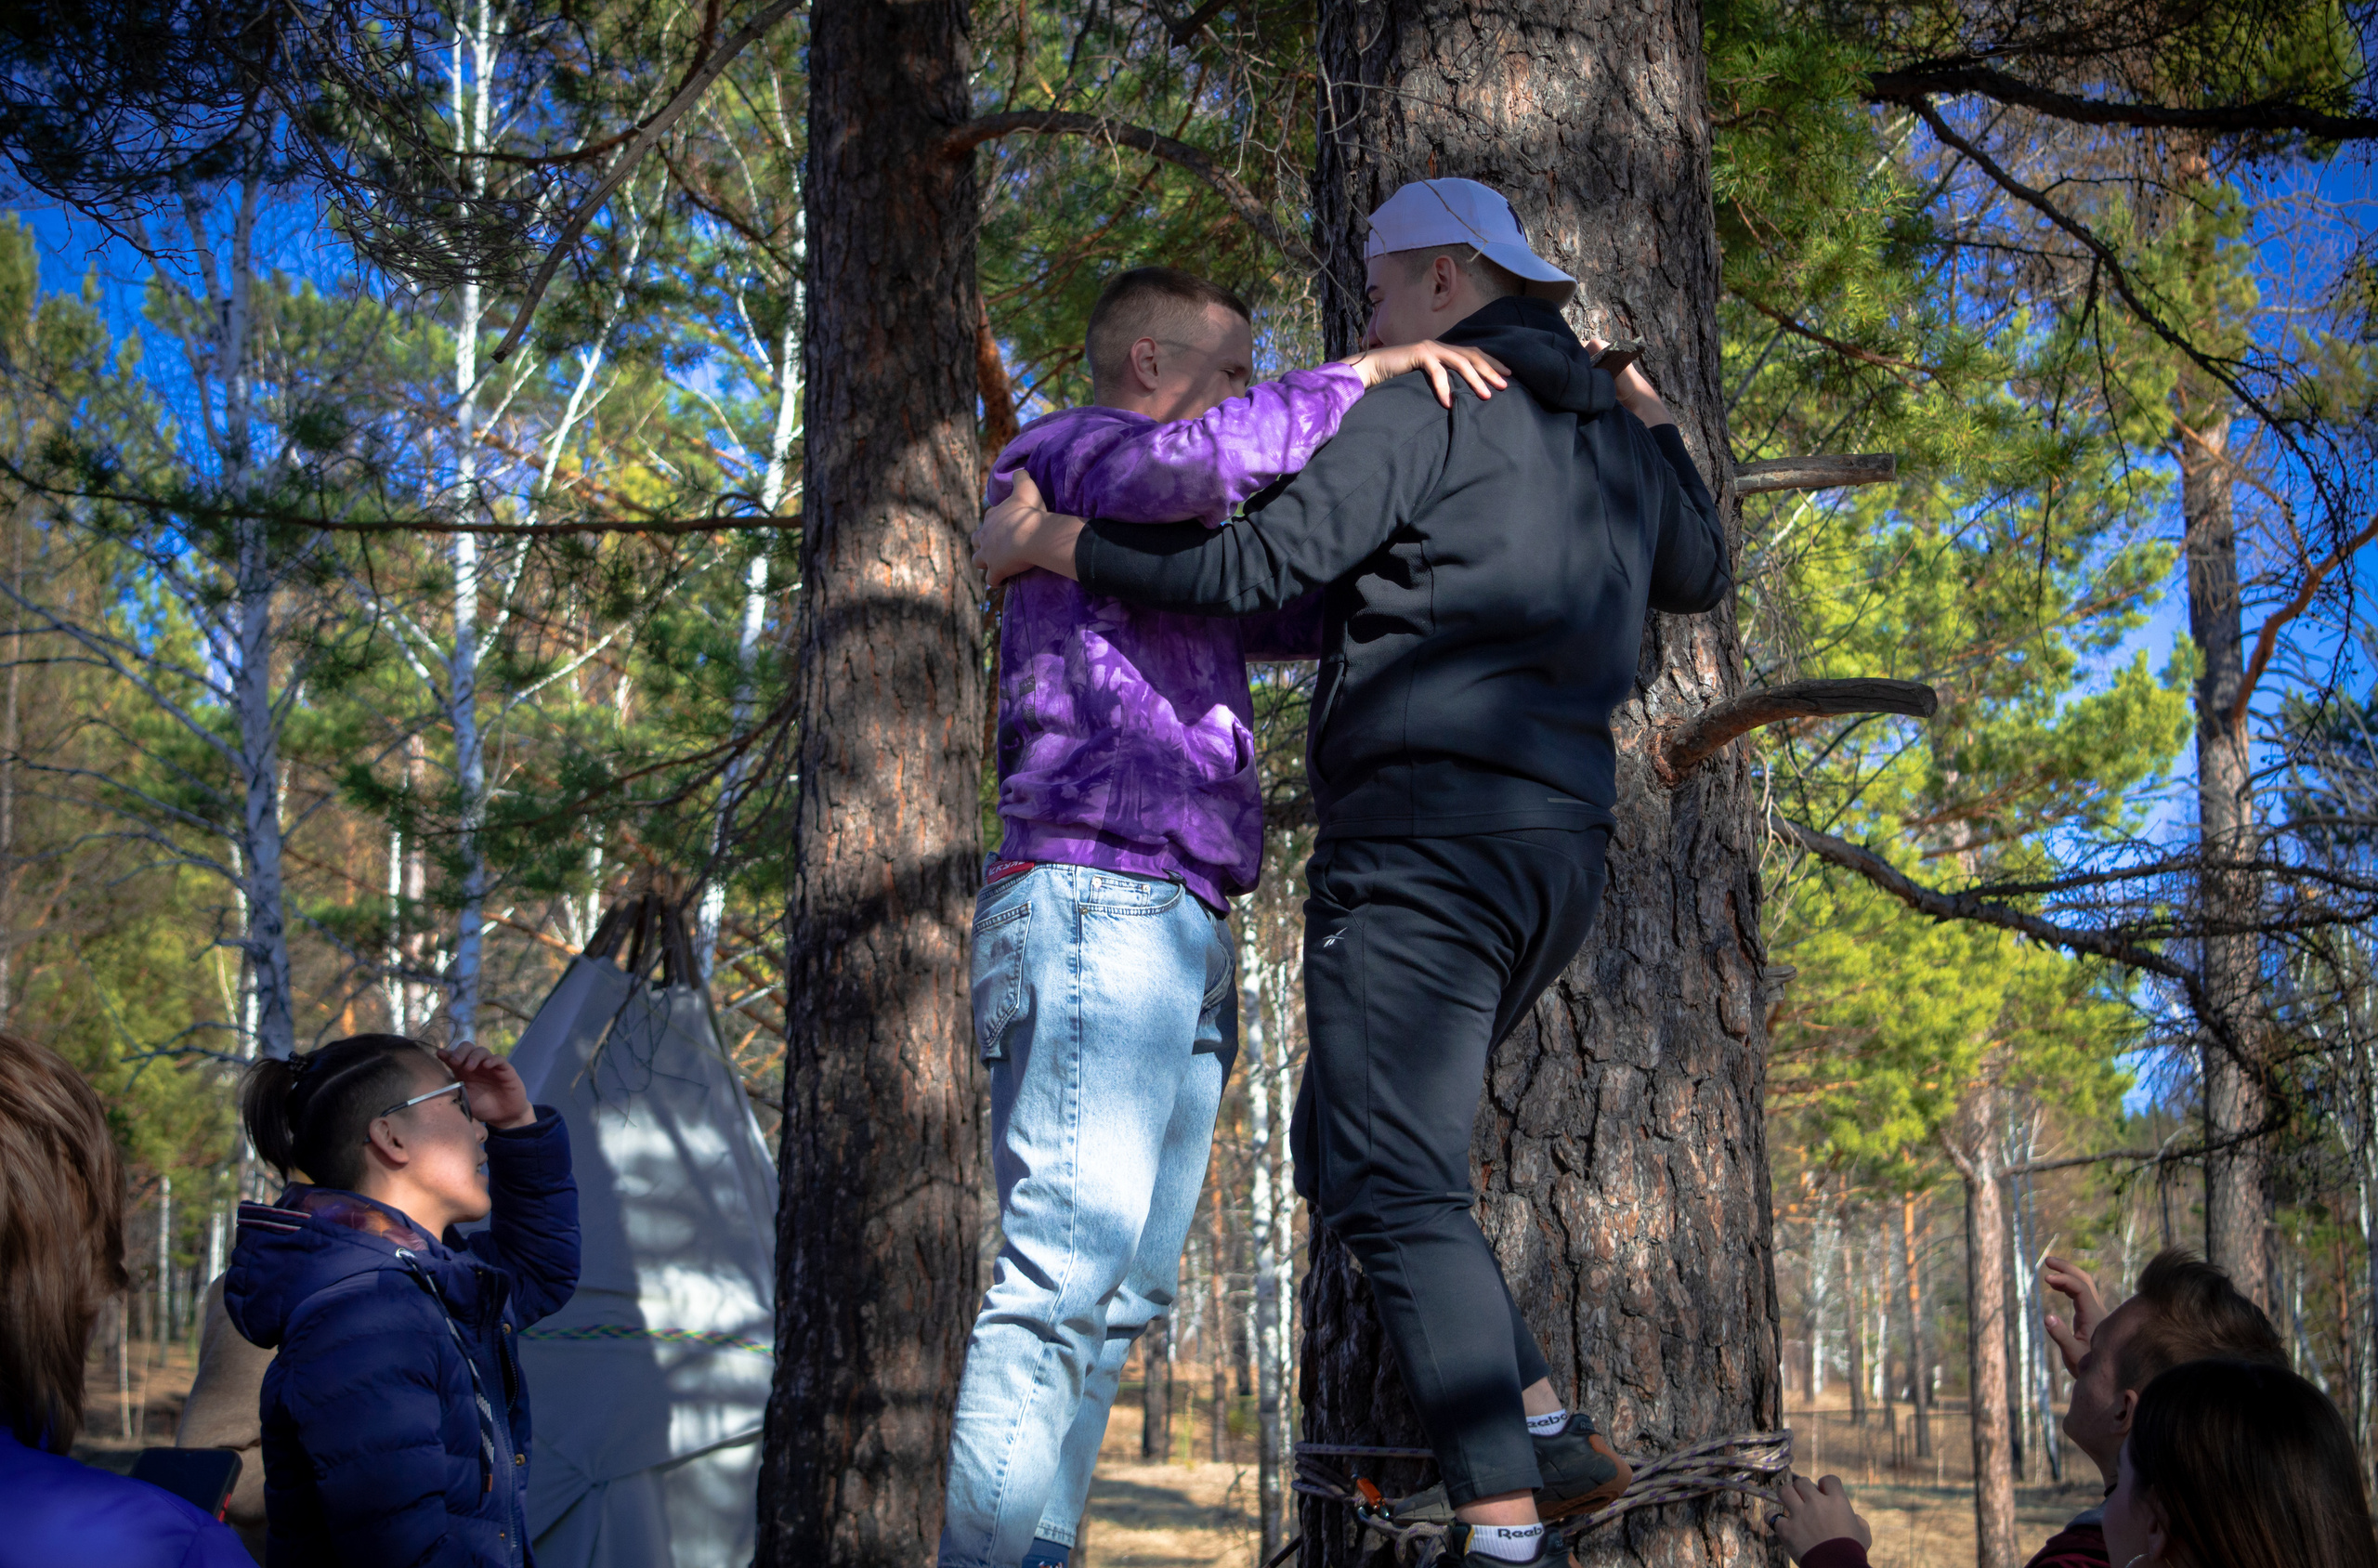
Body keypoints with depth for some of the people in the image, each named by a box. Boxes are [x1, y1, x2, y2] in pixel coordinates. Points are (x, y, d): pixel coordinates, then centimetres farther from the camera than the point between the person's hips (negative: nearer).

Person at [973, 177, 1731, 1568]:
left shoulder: (1424, 407, -5)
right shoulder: (1609, 429, 20)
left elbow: (1261, 564, -15)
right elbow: (1700, 573, 38)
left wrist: (1048, 541, -5)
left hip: (1427, 837, -9)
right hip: (1561, 844, 9)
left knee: (1397, 1189, -10)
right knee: (1348, 1148, 18)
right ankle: (1554, 1440, 12)